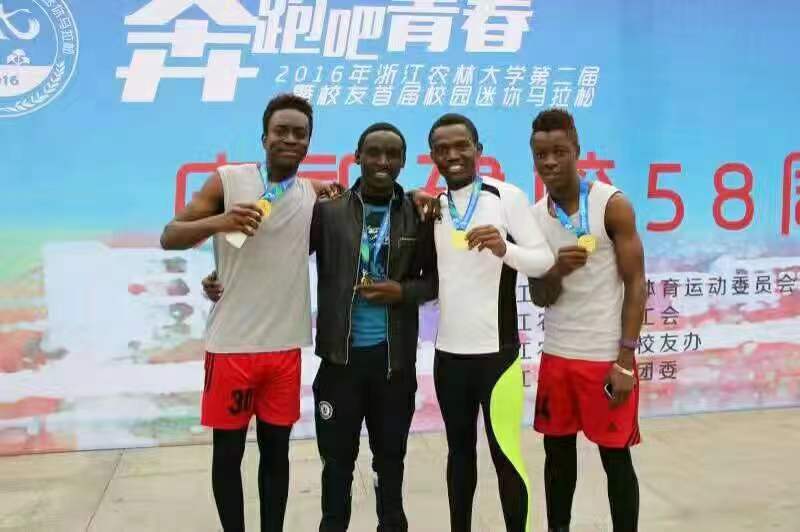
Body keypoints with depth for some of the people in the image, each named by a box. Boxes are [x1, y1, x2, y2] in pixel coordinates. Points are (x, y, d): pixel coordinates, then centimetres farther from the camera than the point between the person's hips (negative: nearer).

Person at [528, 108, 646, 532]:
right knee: (557, 453, 14)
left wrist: (625, 360, -12)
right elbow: (539, 298, 5)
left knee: (616, 458, 7)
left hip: (606, 356, -4)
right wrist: (557, 271, -18)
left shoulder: (613, 205, -8)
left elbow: (635, 284, -8)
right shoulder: (531, 218, 5)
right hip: (556, 356, 5)